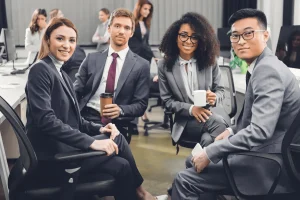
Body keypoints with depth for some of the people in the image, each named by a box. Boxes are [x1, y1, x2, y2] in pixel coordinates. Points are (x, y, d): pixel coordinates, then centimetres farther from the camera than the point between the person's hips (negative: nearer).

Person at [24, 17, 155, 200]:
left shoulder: (61, 74, 15)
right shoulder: (41, 70, -11)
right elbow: (46, 120, -22)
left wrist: (98, 129, -4)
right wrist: (91, 141, -25)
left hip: (62, 147, 8)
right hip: (50, 156, -8)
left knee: (121, 165, -9)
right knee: (117, 140, -12)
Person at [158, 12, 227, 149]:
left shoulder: (210, 61, 3)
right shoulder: (164, 65, 0)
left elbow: (220, 90, 10)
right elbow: (167, 100, 0)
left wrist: (214, 98, -16)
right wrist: (190, 109, -17)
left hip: (211, 113, 2)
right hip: (185, 122, -1)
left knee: (208, 140, -35)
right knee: (218, 123, -33)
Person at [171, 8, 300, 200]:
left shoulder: (267, 70, -21)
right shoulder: (261, 66, 10)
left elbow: (260, 131, -30)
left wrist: (210, 153, -23)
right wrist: (233, 131, 10)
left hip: (268, 164, -10)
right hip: (262, 152, 10)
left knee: (185, 180, -13)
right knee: (194, 161, 19)